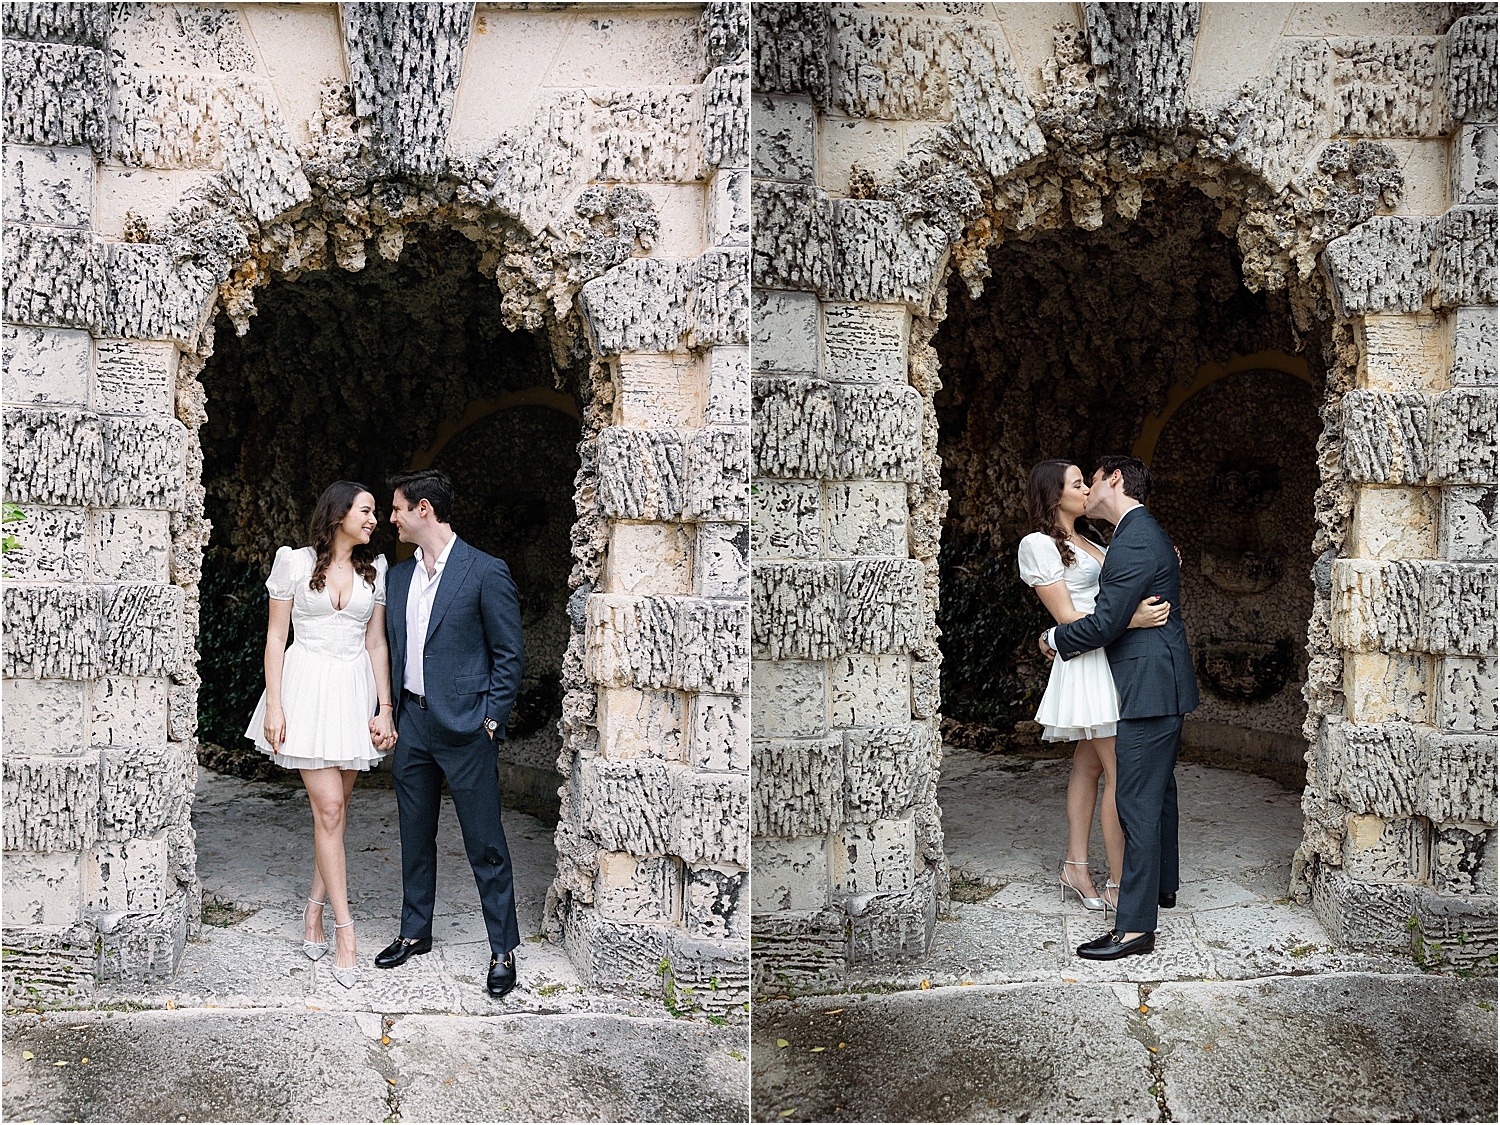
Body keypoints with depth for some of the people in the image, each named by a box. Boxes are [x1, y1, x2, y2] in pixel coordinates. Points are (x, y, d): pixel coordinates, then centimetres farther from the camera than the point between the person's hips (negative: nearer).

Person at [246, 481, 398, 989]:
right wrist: (274, 706, -7)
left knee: (336, 807, 7)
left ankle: (316, 907, 21)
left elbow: (376, 643, 9)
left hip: (355, 690, 4)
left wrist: (384, 709, 3)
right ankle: (344, 928, -4)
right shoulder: (295, 562, -1)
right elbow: (275, 637, 0)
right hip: (307, 686, -4)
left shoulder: (374, 569, 9)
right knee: (329, 807, -9)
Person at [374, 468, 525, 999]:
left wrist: (491, 721, -11)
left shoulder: (486, 572, -10)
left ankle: (503, 949, 10)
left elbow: (509, 654, -8)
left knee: (485, 845, 0)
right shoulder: (398, 575, 10)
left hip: (465, 727, -6)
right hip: (412, 724, 6)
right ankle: (415, 932, 32)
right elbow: (393, 650, 16)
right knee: (415, 836, 17)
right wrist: (387, 712, 8)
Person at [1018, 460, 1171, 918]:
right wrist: (1131, 618, -25)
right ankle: (1119, 886, -2)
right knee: (1121, 773, -7)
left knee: (1089, 762, 11)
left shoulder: (1087, 541, 16)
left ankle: (1075, 866, 18)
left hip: (1112, 658, 9)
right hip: (1089, 662, -9)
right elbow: (1067, 617, -15)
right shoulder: (1039, 544, -11)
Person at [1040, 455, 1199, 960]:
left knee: (1137, 802, -10)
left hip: (1149, 688, -11)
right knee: (1158, 790, 23)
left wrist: (1053, 639, -5)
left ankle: (1135, 926, -9)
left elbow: (1105, 623, -21)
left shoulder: (1135, 542, -18)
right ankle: (1163, 885, 40)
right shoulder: (1148, 534, 17)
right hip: (1164, 686, 11)